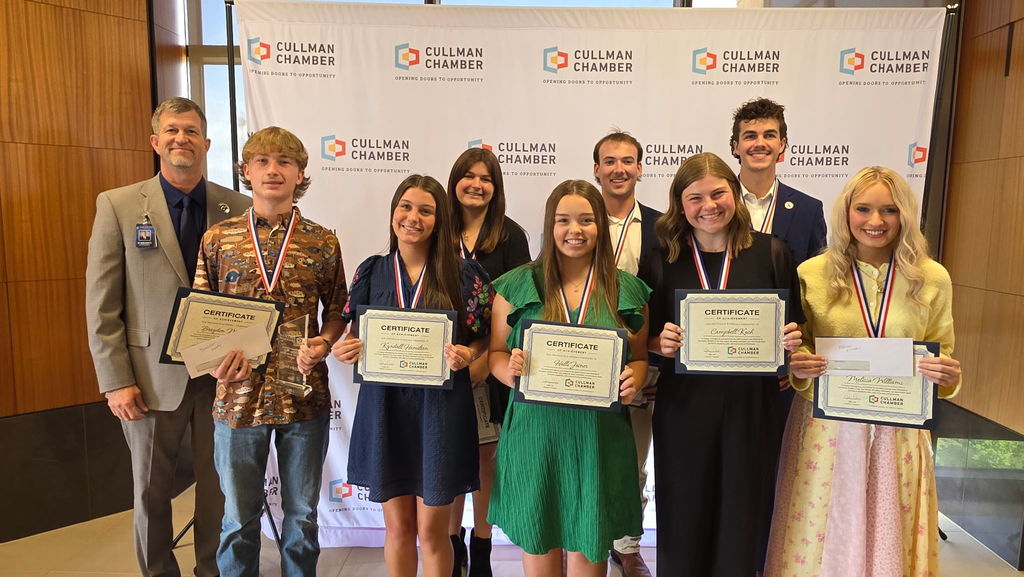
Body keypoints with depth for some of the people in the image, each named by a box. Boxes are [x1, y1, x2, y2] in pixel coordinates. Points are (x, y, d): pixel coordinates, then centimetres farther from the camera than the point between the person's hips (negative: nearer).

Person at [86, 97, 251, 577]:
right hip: (154, 376, 0)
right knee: (151, 491, 15)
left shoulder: (237, 208, 1)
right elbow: (101, 303, -2)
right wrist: (116, 381, -6)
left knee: (218, 488, 13)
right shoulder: (117, 205, -1)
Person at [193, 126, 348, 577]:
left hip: (305, 398, 0)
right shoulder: (217, 239, 2)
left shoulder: (323, 243, 1)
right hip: (238, 396, 0)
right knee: (239, 517, 15)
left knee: (302, 514, 15)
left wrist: (323, 344, -11)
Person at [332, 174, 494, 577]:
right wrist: (343, 350, -9)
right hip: (384, 404, 3)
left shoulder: (464, 274, -4)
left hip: (441, 406, -2)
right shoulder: (371, 271, 4)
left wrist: (465, 356, -19)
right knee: (397, 527, 14)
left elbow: (483, 339, 1)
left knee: (431, 530, 7)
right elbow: (356, 336, 12)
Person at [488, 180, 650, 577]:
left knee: (589, 543, 12)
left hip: (600, 434, 1)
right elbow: (496, 353, 6)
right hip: (535, 429, 0)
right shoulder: (517, 286, 1)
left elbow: (639, 356, 12)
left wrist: (634, 381, -9)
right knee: (539, 538, 12)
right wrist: (510, 370, -15)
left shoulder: (628, 290, 4)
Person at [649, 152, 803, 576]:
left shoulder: (771, 253, 1)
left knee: (740, 518, 12)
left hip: (750, 406, 1)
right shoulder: (663, 257, 0)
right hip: (682, 407, 0)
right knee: (684, 520, 10)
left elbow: (792, 328, 8)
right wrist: (661, 343, -16)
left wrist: (790, 340, -13)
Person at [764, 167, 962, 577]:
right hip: (827, 429, -1)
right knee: (819, 536, 9)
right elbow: (793, 352, 5)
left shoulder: (932, 278, 0)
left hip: (898, 431, 1)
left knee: (890, 540, 14)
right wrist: (798, 367, -16)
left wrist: (946, 374, -11)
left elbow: (943, 353, 10)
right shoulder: (812, 274, -4)